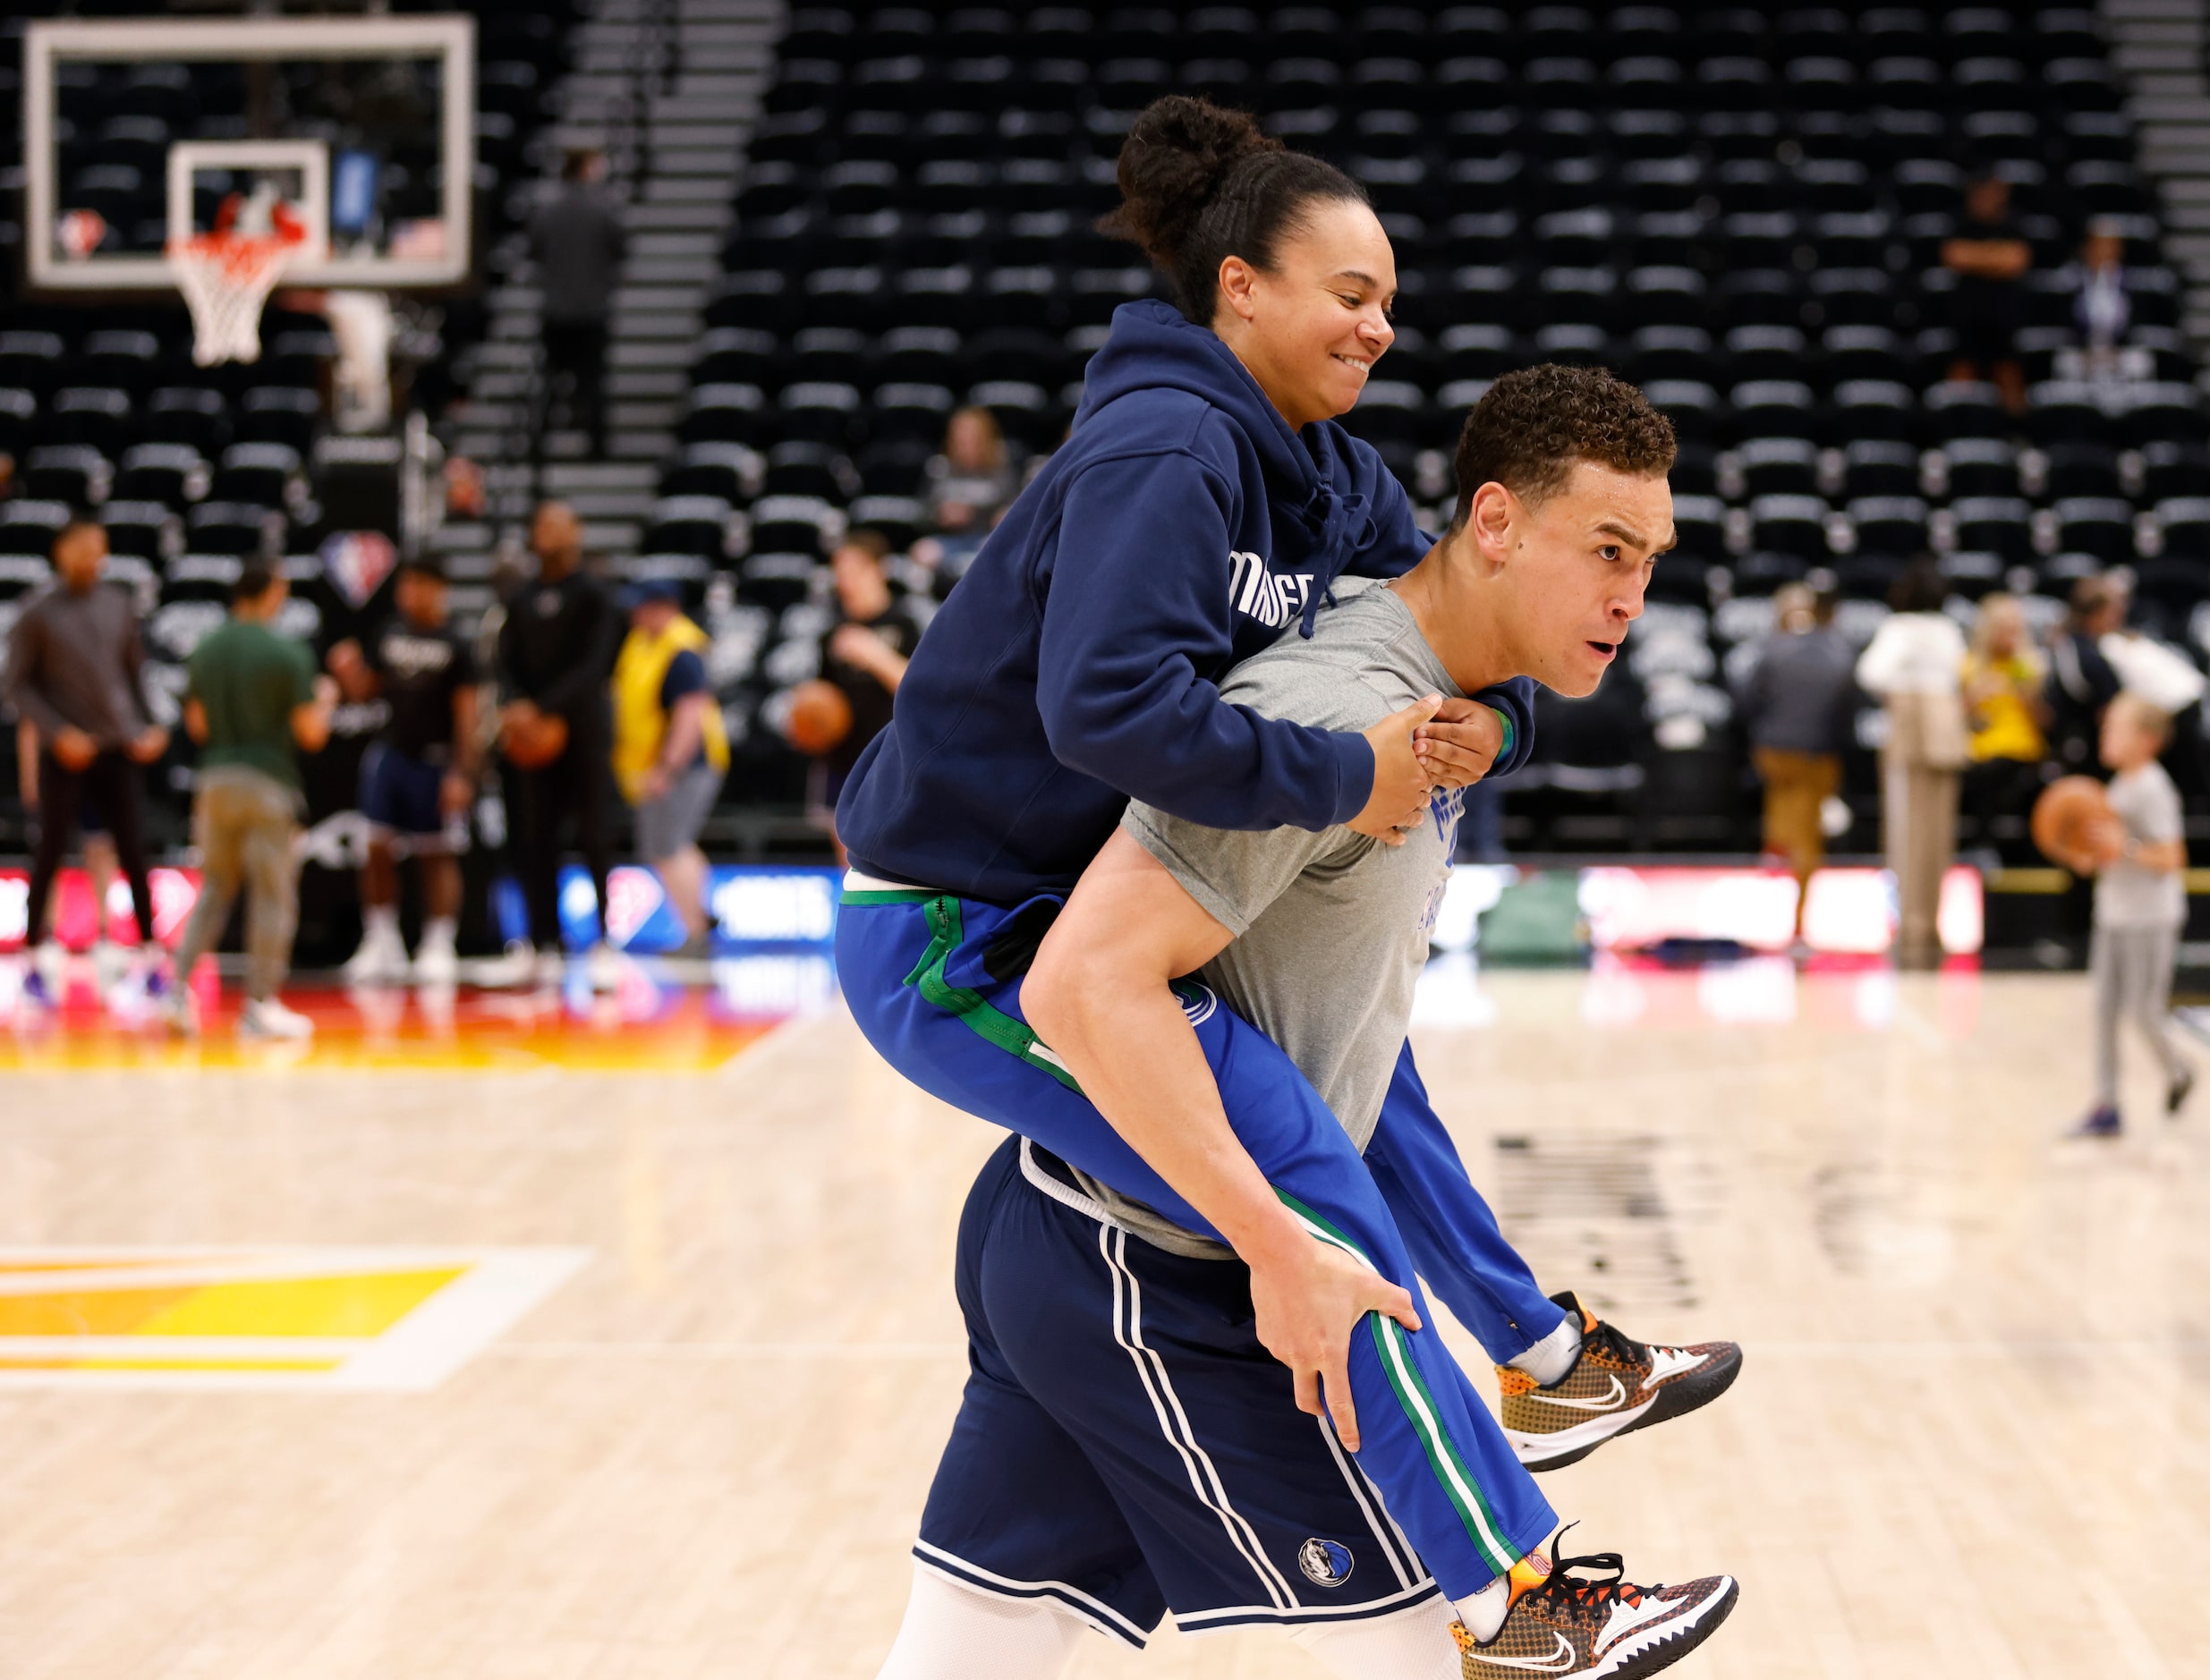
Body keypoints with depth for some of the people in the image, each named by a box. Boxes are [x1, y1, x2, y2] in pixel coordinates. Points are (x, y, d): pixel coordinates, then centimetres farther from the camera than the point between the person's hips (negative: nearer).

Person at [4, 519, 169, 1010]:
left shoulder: (118, 606, 10)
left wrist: (149, 728, 3)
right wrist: (58, 734, -14)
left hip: (119, 750, 3)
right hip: (65, 756, -3)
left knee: (134, 855, 1)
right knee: (51, 854, 0)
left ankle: (152, 957, 7)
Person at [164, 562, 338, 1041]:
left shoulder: (205, 651, 6)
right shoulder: (288, 654, -9)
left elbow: (197, 724, 12)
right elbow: (310, 733, -9)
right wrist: (325, 700, 11)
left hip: (217, 781, 5)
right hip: (268, 784, -5)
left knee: (215, 888, 16)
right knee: (273, 896, 3)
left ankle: (180, 984, 2)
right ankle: (260, 1005, 4)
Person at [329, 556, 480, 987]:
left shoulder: (455, 648, -4)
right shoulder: (386, 638, 8)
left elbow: (466, 715, -6)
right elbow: (363, 692, 13)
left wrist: (462, 774, -12)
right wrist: (348, 671, -10)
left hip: (434, 761, -4)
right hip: (390, 753, 4)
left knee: (439, 855, 2)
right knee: (378, 849, 2)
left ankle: (440, 947, 8)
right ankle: (381, 944, 10)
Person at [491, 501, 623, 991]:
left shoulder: (594, 596, -2)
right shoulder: (522, 601, 14)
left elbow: (594, 666, -12)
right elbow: (508, 662, 9)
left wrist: (541, 707, -21)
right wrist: (514, 704, -13)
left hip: (583, 728, -5)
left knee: (594, 839, -4)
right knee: (535, 840, 3)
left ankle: (605, 945, -2)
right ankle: (542, 947, 7)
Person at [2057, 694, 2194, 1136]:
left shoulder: (2153, 790, -16)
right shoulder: (2120, 785, 10)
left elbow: (2171, 859, -19)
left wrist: (2123, 849, -29)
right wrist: (2092, 859, 4)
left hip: (2150, 917, -8)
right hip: (2114, 914, 8)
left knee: (2143, 1009, -3)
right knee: (2105, 1008, 5)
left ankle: (2177, 1071, 25)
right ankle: (2106, 1107, 9)